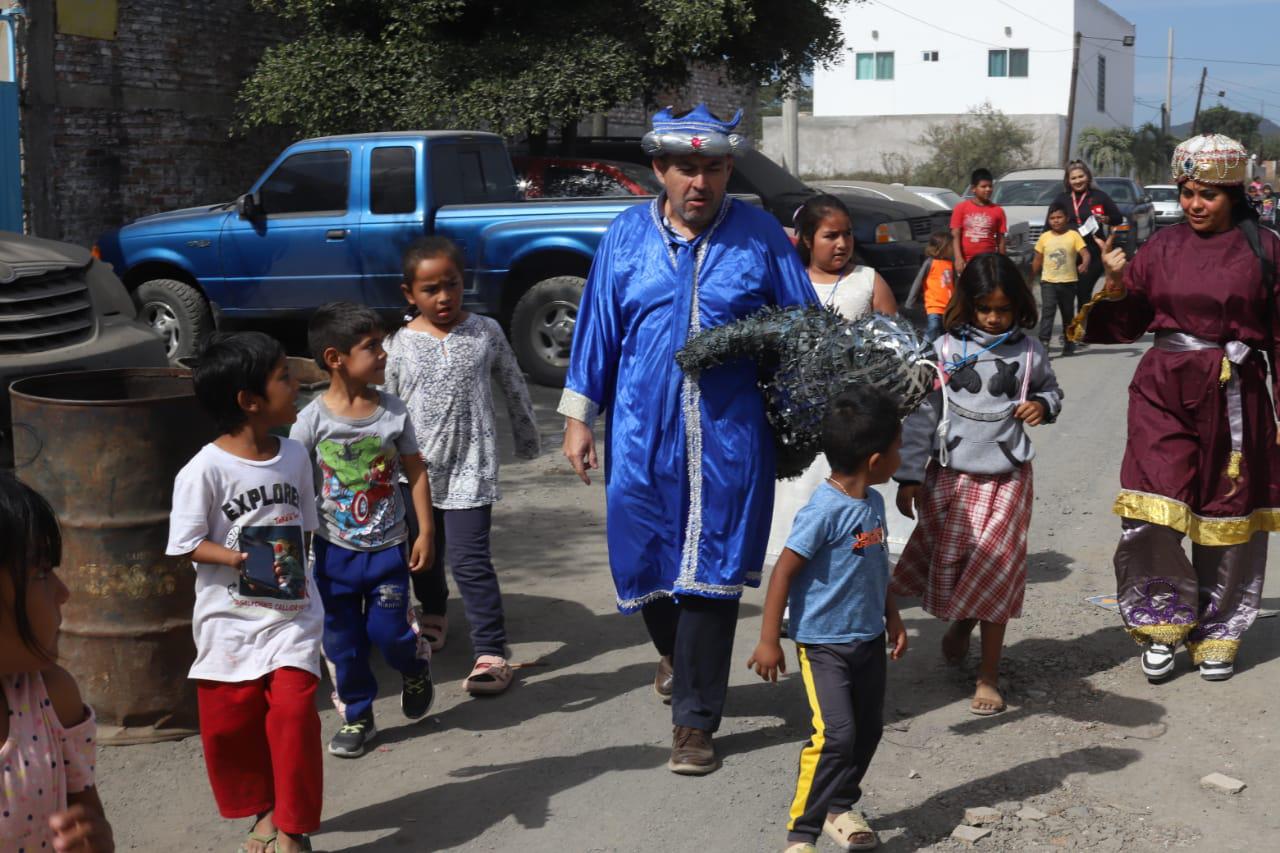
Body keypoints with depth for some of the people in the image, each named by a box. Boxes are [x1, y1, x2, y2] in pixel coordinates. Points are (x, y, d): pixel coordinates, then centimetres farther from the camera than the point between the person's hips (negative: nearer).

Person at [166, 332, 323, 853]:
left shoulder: (295, 457, 2)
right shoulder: (205, 470, -14)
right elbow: (188, 544, -11)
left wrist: (294, 571, 6)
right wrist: (241, 560, -23)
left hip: (291, 615, 2)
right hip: (230, 620, -2)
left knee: (294, 712, -9)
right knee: (230, 723, 7)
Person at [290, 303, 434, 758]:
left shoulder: (394, 411, -5)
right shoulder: (313, 420, -11)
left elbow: (416, 473, 2)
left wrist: (425, 532, -1)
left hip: (388, 548, 0)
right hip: (335, 550, 0)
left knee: (388, 631, -2)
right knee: (342, 640, 8)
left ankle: (416, 667, 32)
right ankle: (356, 717, 26)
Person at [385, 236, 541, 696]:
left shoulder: (486, 332, -2)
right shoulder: (398, 345, -3)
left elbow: (514, 387, 10)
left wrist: (527, 439, 17)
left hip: (470, 468, -2)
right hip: (417, 469, 3)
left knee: (469, 559, -10)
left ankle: (491, 653, -2)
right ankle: (433, 615, 49)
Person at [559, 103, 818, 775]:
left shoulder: (759, 234, 0)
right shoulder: (627, 235, 4)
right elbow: (597, 326, 8)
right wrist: (579, 417, 7)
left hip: (730, 438, -2)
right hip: (642, 434, 2)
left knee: (711, 574, 0)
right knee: (644, 561, 12)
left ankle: (695, 720, 12)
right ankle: (675, 653, 45)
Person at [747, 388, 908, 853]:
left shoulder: (873, 502, 4)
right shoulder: (823, 511, -22)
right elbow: (784, 571, -19)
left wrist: (892, 618, 20)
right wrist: (768, 640, -17)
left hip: (869, 640, 8)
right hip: (824, 644, -8)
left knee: (868, 730, 15)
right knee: (835, 735, -14)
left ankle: (839, 807, 36)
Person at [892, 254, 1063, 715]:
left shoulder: (1029, 353, 0)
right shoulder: (946, 350, -3)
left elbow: (1050, 390, 20)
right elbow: (921, 414, -1)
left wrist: (1042, 404, -5)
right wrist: (909, 476, -3)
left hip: (1006, 479, 0)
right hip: (950, 477, 0)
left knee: (994, 573, 0)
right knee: (947, 567, 5)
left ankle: (988, 678, 12)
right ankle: (959, 622, 41)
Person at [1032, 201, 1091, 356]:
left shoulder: (1074, 235, -3)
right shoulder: (1044, 237, 4)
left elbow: (1085, 253, -12)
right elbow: (1037, 260, 11)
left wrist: (1085, 264, -32)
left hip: (1068, 281, 0)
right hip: (1048, 281, 0)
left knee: (1068, 313, 13)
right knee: (1047, 311, -15)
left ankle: (1069, 342, 26)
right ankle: (1044, 342, -21)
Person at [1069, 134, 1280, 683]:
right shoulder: (1162, 247, 6)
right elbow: (1126, 324, 10)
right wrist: (1115, 285, -9)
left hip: (1234, 396, -1)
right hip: (1164, 390, 1)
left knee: (1226, 518, 7)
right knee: (1153, 513, -10)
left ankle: (1216, 636, 24)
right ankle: (1162, 624, 11)